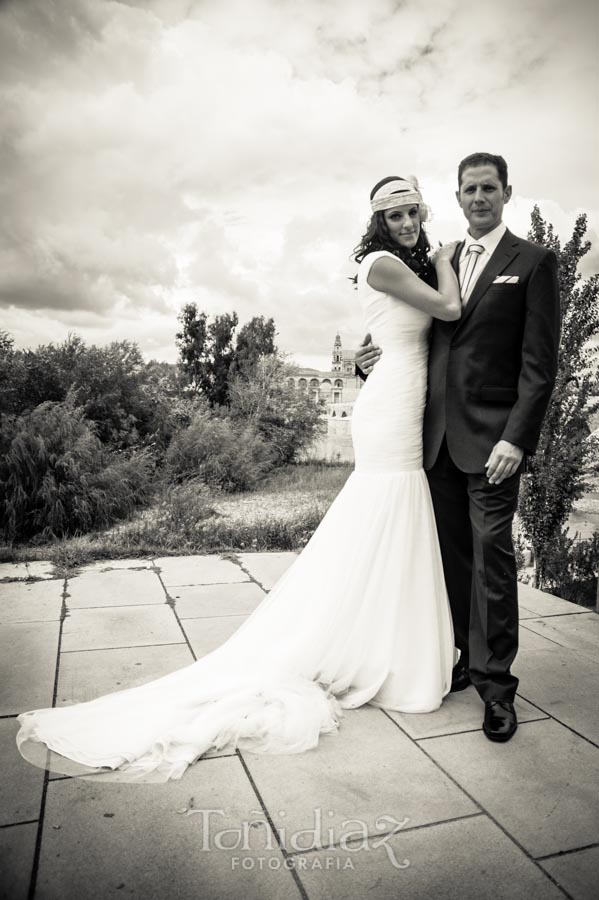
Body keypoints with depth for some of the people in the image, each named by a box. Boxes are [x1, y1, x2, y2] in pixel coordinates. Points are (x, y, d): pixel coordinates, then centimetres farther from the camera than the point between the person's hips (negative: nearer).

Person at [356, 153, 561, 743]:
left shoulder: (533, 262, 2)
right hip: (437, 433, 5)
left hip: (491, 436, -4)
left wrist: (516, 437, -15)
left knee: (491, 555, -2)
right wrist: (375, 352, 1)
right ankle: (463, 658, 23)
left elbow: (539, 361, -6)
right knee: (453, 554, 10)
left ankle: (495, 683, 10)